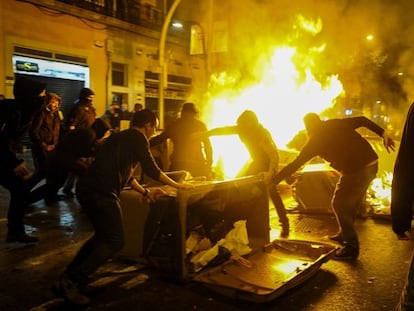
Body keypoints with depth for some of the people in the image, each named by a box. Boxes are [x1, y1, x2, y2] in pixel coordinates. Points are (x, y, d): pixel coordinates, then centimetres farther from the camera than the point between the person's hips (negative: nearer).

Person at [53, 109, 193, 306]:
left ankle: (68, 277, 24)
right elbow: (151, 170, -4)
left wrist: (145, 192, 31)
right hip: (101, 193, -10)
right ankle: (71, 282, -1)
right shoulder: (138, 138, -3)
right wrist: (176, 185, 9)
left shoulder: (122, 137, 26)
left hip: (87, 188, 10)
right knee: (114, 241, -1)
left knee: (103, 235, 23)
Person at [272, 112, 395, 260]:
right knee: (350, 204, 23)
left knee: (339, 205, 6)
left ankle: (351, 247, 10)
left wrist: (274, 181, 3)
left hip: (356, 170, -8)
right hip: (372, 163, 8)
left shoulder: (315, 141, -3)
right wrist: (383, 133, 9)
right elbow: (362, 120, 8)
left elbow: (295, 164, -2)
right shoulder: (336, 124, 14)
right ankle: (344, 234, 39)